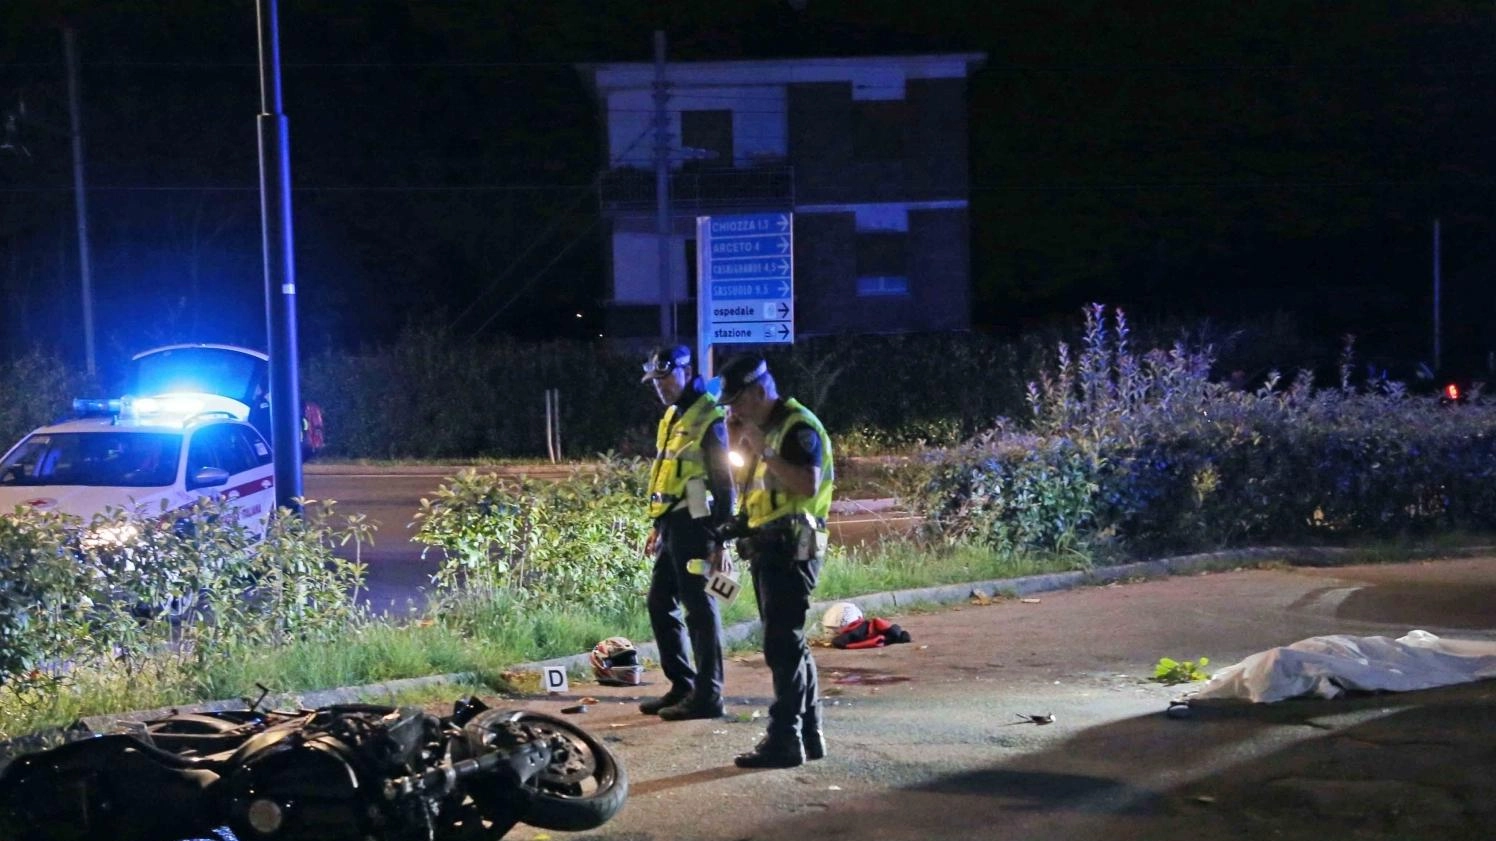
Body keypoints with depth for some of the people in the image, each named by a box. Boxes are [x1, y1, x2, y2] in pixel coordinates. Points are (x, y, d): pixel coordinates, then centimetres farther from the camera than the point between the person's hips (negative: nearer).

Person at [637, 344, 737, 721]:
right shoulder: (672, 417, 17)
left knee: (699, 609, -6)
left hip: (695, 527, -10)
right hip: (672, 526, 10)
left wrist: (720, 540, -17)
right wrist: (658, 527, 24)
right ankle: (682, 686, 23)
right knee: (661, 605, 14)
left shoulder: (708, 419, -11)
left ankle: (707, 695, -1)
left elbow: (723, 483, -14)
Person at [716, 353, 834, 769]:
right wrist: (737, 443, 8)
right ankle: (809, 734, 20)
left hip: (790, 547, -10)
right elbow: (746, 485, 21)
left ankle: (785, 740, -9)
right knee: (789, 644, 13)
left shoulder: (798, 427, -12)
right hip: (768, 547, 10)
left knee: (783, 645, -10)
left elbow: (809, 484, -25)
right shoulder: (766, 430, 18)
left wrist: (764, 450, -22)